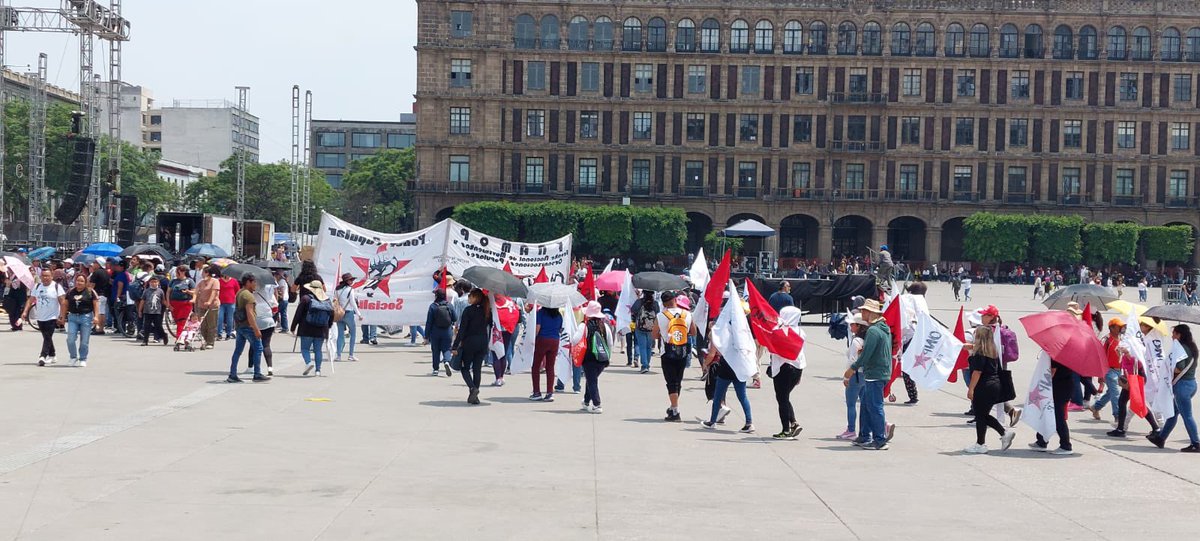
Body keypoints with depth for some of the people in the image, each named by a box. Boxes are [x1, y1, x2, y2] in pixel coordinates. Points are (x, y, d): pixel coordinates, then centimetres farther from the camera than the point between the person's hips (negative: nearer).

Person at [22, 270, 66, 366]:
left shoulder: (56, 287, -7)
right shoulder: (37, 286, 7)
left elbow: (63, 302, -10)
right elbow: (30, 300, 9)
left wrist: (62, 317, -16)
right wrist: (25, 312, -4)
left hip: (52, 317, -6)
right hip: (40, 317, 6)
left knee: (47, 337, -13)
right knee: (47, 337, 14)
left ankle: (43, 357, -19)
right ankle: (51, 357, 25)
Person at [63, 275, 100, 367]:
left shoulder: (90, 292, -1)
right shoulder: (70, 292, 10)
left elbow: (96, 304, -3)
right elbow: (66, 305, 16)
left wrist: (96, 316, -12)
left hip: (86, 317, -3)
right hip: (72, 317, 3)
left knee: (84, 341, 1)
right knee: (70, 340, -5)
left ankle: (83, 359, 15)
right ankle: (73, 358, 14)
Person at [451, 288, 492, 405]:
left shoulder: (469, 310, -11)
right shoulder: (487, 311, 4)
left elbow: (462, 329, -13)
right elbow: (490, 327, 9)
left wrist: (455, 346, -11)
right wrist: (487, 344, 17)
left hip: (470, 342, -5)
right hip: (483, 342, 5)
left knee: (465, 367, 8)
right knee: (477, 369, 10)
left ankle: (472, 387, -17)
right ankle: (474, 396, 9)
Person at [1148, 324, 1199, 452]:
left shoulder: (1181, 348, -15)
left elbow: (1179, 369, -23)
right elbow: (1189, 367, 14)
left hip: (1182, 384, -10)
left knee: (1187, 415, -4)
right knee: (1173, 412, 16)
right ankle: (1160, 438, 24)